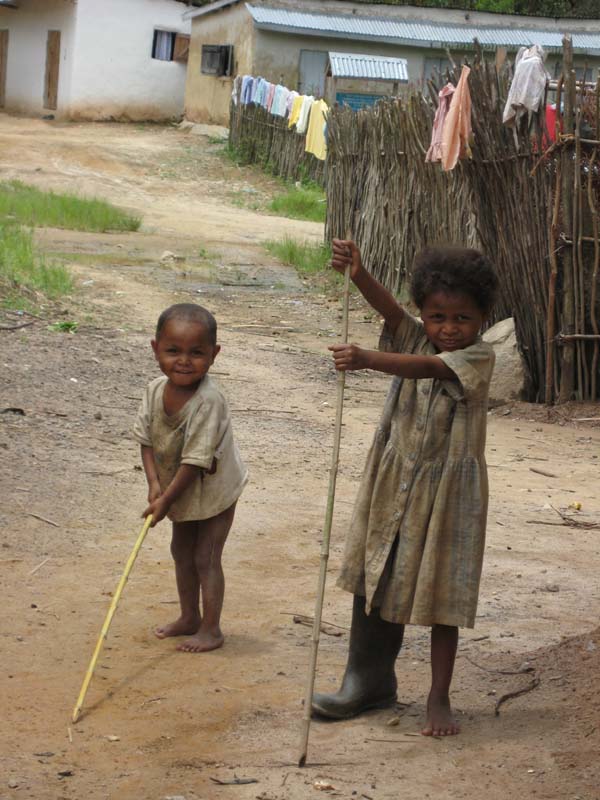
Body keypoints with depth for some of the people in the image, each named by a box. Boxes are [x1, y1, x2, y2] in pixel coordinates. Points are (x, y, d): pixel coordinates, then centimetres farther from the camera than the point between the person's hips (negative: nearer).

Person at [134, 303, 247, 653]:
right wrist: (155, 484, -18)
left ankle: (211, 629, 12)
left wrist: (166, 500, -25)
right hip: (182, 489, 7)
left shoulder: (208, 401, -33)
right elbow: (147, 440, -5)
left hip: (214, 489, -7)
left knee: (206, 558, -1)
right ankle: (190, 617, 35)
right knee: (182, 551, 18)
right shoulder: (156, 391, -13)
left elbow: (195, 461, -30)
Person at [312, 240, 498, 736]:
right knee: (376, 582, 13)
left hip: (448, 493, -5)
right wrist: (359, 275, -39)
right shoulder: (415, 340, 1)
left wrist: (368, 360, -48)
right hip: (393, 486, 5)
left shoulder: (478, 357, -13)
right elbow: (389, 309, -18)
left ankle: (440, 700, 16)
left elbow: (426, 368, -32)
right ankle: (370, 681, 30)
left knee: (441, 595, 3)